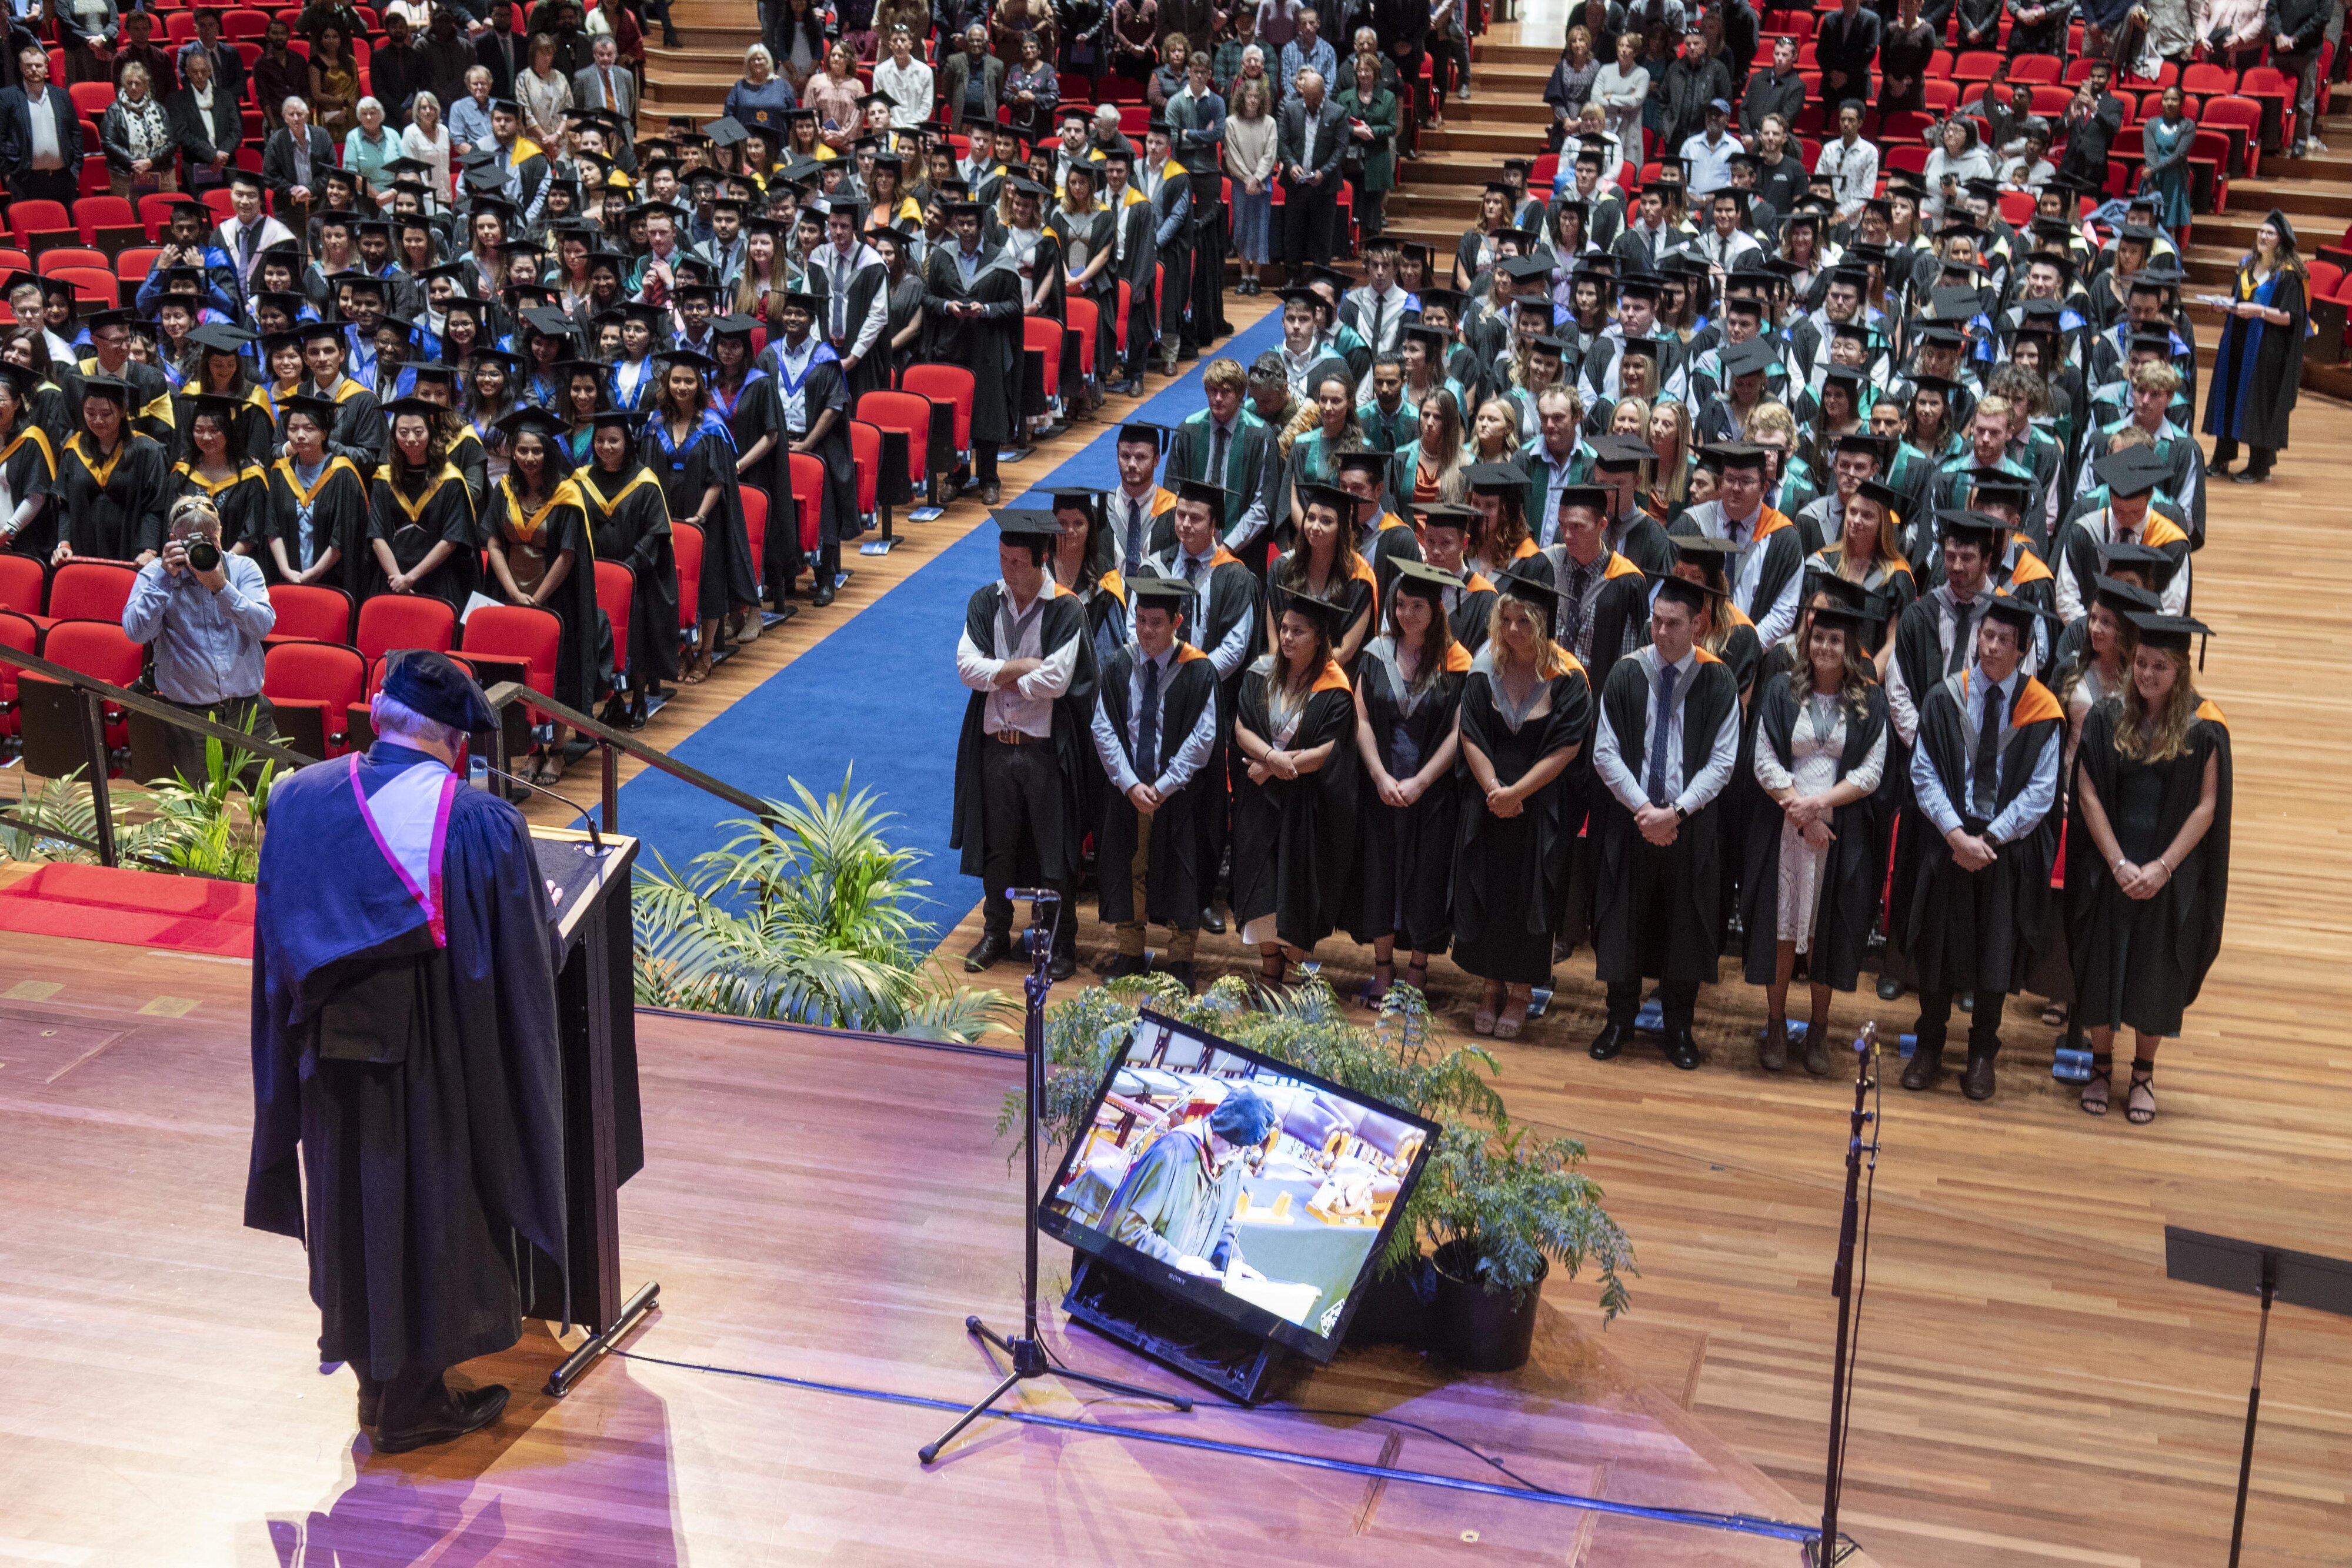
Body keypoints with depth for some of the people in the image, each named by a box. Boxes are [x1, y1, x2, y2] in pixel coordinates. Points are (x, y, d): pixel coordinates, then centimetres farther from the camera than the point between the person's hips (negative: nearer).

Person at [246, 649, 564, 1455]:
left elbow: (278, 943, 2)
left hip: (332, 1060, 4)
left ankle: (378, 1382, 36)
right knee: (432, 1211, 14)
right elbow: (531, 956, -10)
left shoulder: (295, 800, -8)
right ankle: (411, 1404, 26)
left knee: (355, 1210, 21)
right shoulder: (486, 825, -20)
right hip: (441, 1068, -4)